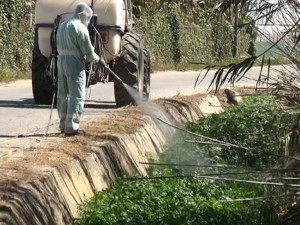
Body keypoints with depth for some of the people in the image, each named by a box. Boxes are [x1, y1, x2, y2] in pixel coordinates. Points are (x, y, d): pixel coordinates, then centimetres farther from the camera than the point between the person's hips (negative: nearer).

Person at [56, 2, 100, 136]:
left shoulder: (62, 26, 15)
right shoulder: (81, 28, -11)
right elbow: (88, 51, -12)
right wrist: (95, 58, 7)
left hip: (61, 61, 8)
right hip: (75, 63, -8)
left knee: (63, 94, 14)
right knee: (76, 96, -5)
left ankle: (63, 125, 20)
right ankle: (71, 128, -8)